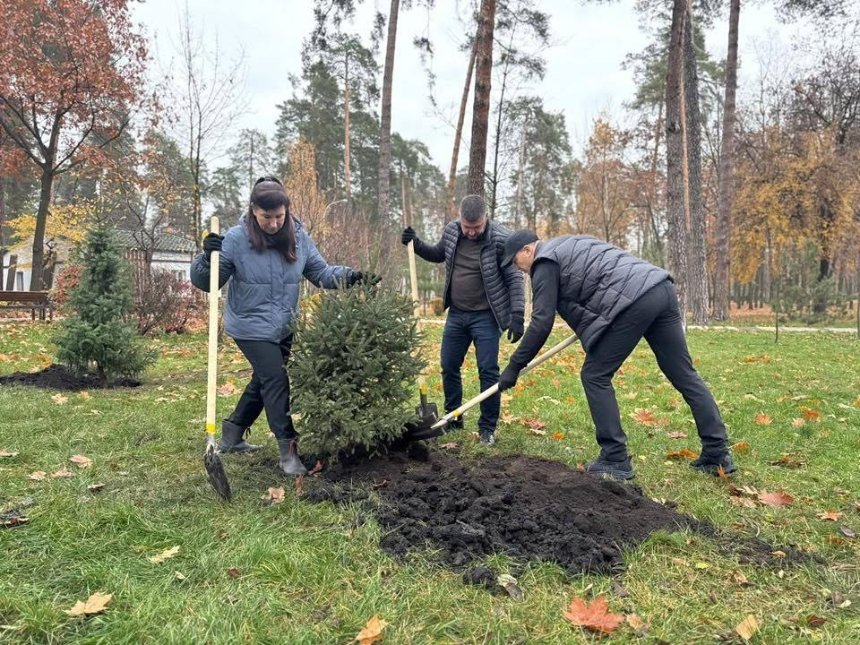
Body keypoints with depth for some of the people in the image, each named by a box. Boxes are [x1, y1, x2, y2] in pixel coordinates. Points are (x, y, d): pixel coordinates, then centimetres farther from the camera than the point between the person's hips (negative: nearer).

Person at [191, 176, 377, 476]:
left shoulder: (298, 237, -4)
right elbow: (204, 282, -12)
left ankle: (232, 432, 38)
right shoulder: (236, 239, -15)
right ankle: (288, 448, 1)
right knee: (276, 381, -11)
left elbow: (320, 273, 3)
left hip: (284, 328, 6)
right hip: (251, 327, -6)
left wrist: (349, 276, -15)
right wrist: (208, 257, -32)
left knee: (263, 380, 18)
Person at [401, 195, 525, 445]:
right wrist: (416, 244, 3)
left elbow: (515, 279, -14)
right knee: (449, 367, 12)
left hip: (485, 317, -5)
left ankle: (487, 427, 13)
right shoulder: (451, 230, -1)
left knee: (488, 372, -2)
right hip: (456, 314, 5)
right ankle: (453, 419, 29)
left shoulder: (501, 239, -16)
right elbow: (438, 254, 19)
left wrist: (517, 316, -20)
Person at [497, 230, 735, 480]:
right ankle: (718, 454, 15)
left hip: (633, 301, -9)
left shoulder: (545, 263, 4)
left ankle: (615, 460, 3)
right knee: (685, 375, 11)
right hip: (661, 289, 9)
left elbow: (542, 322, -3)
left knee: (595, 376, 1)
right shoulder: (567, 245, 31)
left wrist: (514, 365, 3)